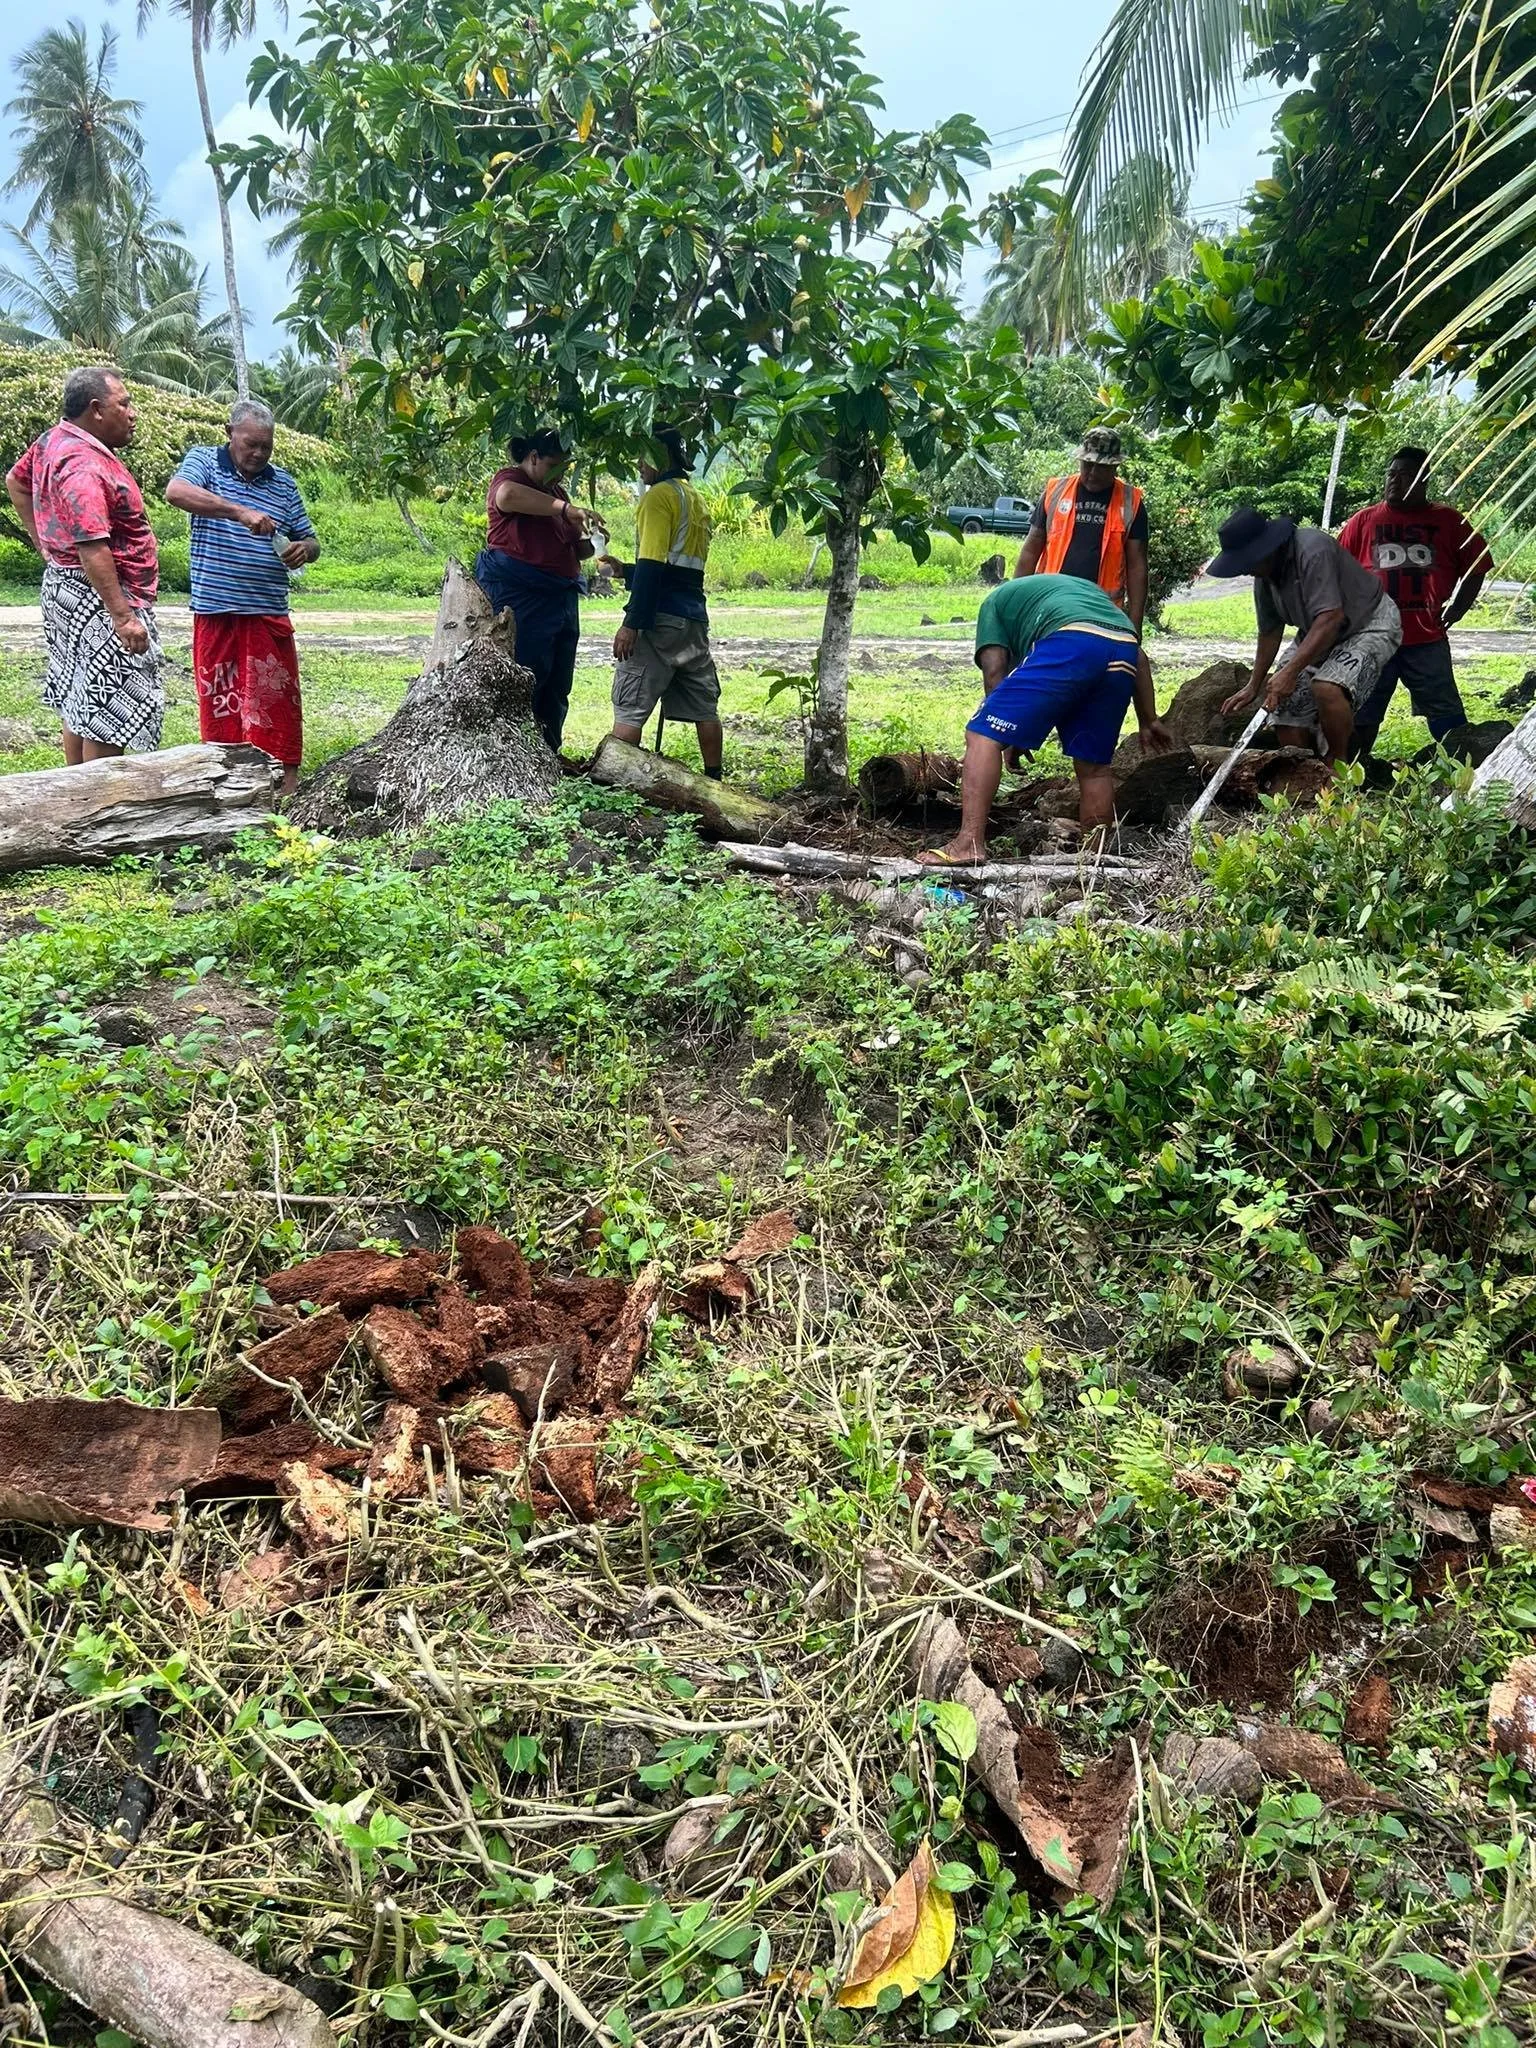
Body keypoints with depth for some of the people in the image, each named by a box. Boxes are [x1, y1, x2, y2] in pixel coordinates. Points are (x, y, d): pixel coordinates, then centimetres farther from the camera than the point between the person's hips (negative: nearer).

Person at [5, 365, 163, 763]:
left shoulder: (53, 441, 8)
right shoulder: (84, 466, -23)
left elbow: (15, 482, 25)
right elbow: (92, 550, -29)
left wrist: (43, 541, 22)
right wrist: (123, 617, -29)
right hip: (99, 597, -11)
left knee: (78, 700, 17)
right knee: (110, 709, -7)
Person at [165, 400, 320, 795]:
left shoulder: (282, 482, 13)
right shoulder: (203, 460, 3)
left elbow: (309, 541, 18)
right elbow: (176, 492, -19)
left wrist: (304, 549, -7)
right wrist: (240, 512, -28)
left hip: (270, 614, 2)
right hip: (215, 612, -2)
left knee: (277, 702, -1)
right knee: (217, 700, 5)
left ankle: (286, 787, 3)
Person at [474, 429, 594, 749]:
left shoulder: (555, 493, 24)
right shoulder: (510, 479, -1)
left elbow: (573, 550, 31)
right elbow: (507, 496, -29)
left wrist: (590, 544, 7)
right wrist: (566, 510, -31)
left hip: (560, 598, 9)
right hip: (518, 594, -9)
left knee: (557, 686, 7)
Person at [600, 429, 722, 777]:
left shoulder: (660, 496, -6)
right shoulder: (696, 500, 20)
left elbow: (652, 565, -16)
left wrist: (631, 624, -18)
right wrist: (625, 571, 25)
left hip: (660, 617, -9)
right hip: (693, 616, 9)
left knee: (629, 707, -6)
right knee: (703, 706, 10)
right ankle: (714, 781, 14)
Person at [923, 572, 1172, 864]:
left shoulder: (997, 600, 31)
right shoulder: (1085, 588, 45)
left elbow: (994, 668, 14)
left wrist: (1011, 733, 20)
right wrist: (1148, 721, 36)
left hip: (1069, 645, -6)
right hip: (1124, 651, 6)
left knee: (983, 736, -3)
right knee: (1094, 767, 19)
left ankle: (969, 844, -16)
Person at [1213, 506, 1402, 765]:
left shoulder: (1313, 549, -29)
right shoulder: (1264, 576, -3)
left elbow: (1331, 617, -37)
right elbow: (1270, 632, 9)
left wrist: (1291, 671, -41)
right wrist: (1253, 687, 10)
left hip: (1369, 623, -9)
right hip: (1316, 636, 9)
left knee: (1327, 688, -33)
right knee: (1286, 706, -3)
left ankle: (1338, 766, -15)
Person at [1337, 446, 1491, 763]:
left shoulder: (1447, 521, 7)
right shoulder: (1363, 521, 7)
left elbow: (1476, 566, 12)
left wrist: (1457, 608, 3)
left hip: (1428, 639, 0)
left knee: (1446, 713, 1)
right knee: (1362, 714, 8)